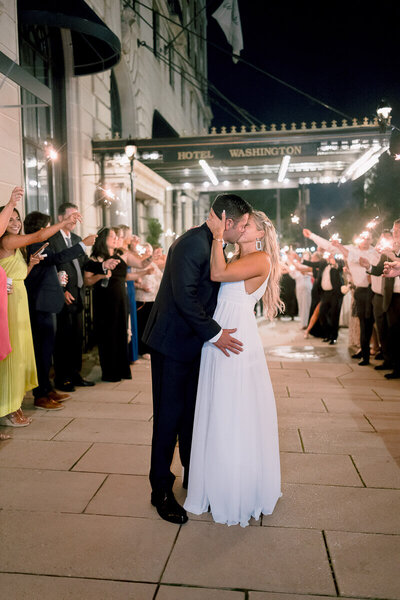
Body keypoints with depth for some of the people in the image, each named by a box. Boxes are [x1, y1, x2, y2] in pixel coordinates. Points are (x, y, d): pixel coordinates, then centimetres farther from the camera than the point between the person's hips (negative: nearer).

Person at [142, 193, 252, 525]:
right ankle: (161, 490, 16)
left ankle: (193, 475, 34)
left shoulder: (212, 245, 10)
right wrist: (214, 333, -21)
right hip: (173, 342, -9)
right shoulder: (193, 243, -20)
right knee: (170, 414, 1)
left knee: (192, 411, 17)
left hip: (193, 341, 9)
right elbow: (184, 296, -26)